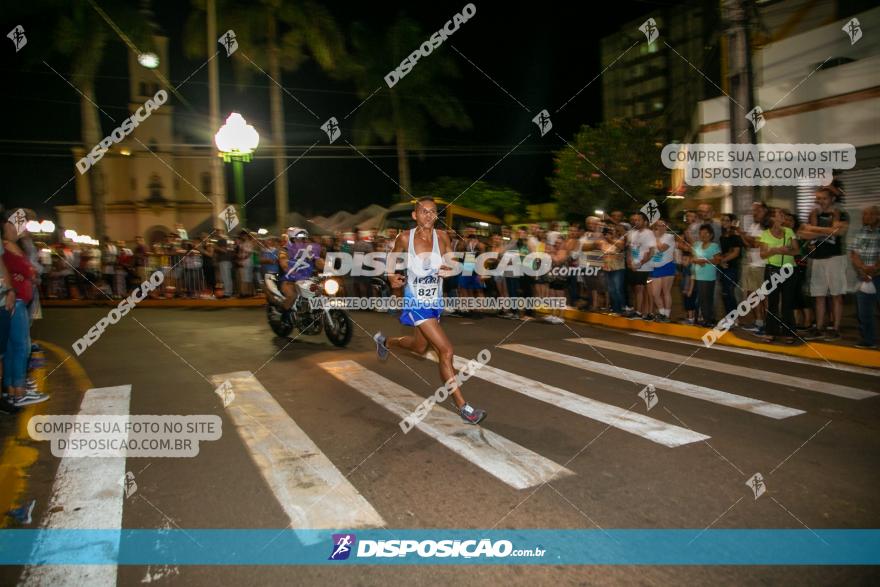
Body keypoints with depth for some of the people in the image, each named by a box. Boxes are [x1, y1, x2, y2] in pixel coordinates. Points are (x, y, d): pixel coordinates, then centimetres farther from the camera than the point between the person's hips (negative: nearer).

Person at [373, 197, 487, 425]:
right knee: (446, 351, -14)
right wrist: (391, 277, -7)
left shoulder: (441, 236, -6)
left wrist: (449, 269, -18)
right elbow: (392, 256, 9)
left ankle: (384, 341, 56)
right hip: (416, 302, -5)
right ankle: (462, 406, -5)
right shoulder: (405, 238, -11)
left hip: (435, 302, 5)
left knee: (419, 347, 26)